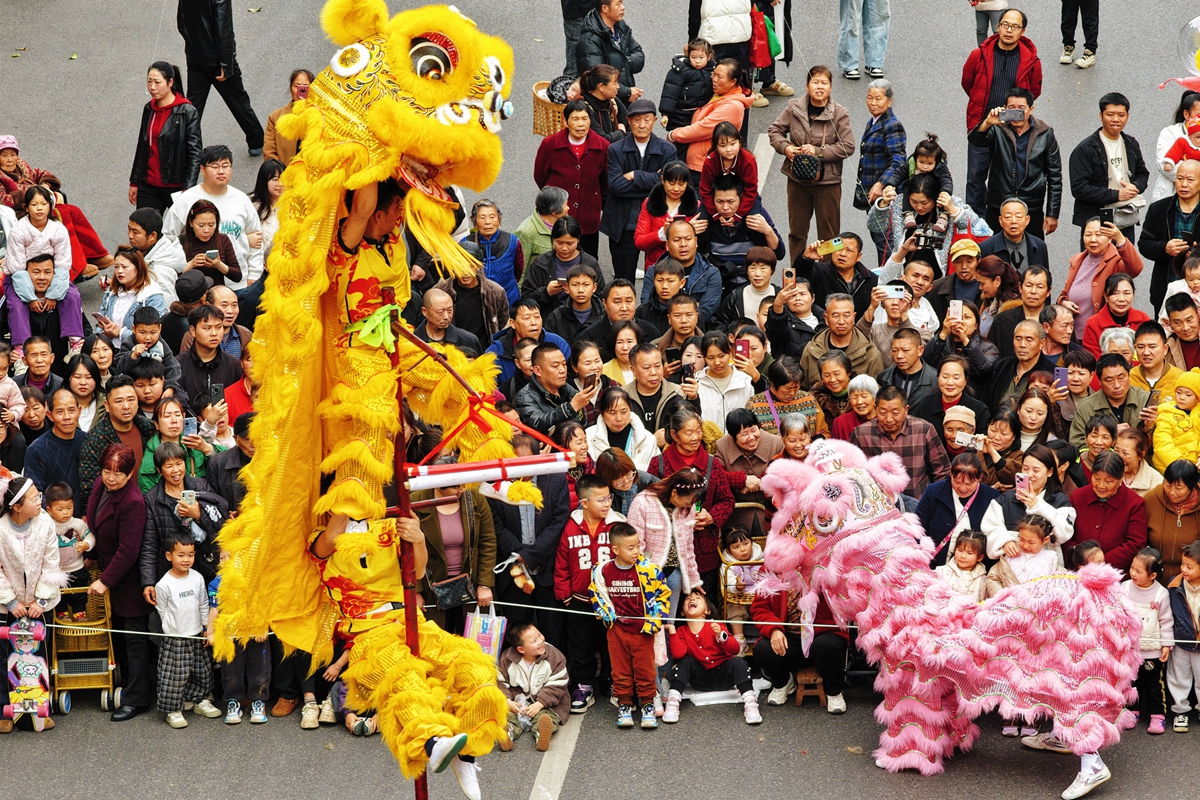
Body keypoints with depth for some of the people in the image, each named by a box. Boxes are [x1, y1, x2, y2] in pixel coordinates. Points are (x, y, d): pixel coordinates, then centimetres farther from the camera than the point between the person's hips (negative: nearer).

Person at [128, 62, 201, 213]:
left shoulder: (188, 112, -11)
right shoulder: (149, 109, 8)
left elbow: (195, 155, -12)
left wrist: (188, 190, -19)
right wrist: (134, 182, 18)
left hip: (175, 186, -5)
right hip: (148, 186, 5)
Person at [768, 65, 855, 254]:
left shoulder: (839, 114, -11)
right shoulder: (794, 108, -5)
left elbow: (847, 146, -12)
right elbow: (774, 130, 6)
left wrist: (818, 151, -20)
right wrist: (785, 147, -13)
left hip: (827, 181, -3)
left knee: (828, 233, 6)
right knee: (797, 230, 17)